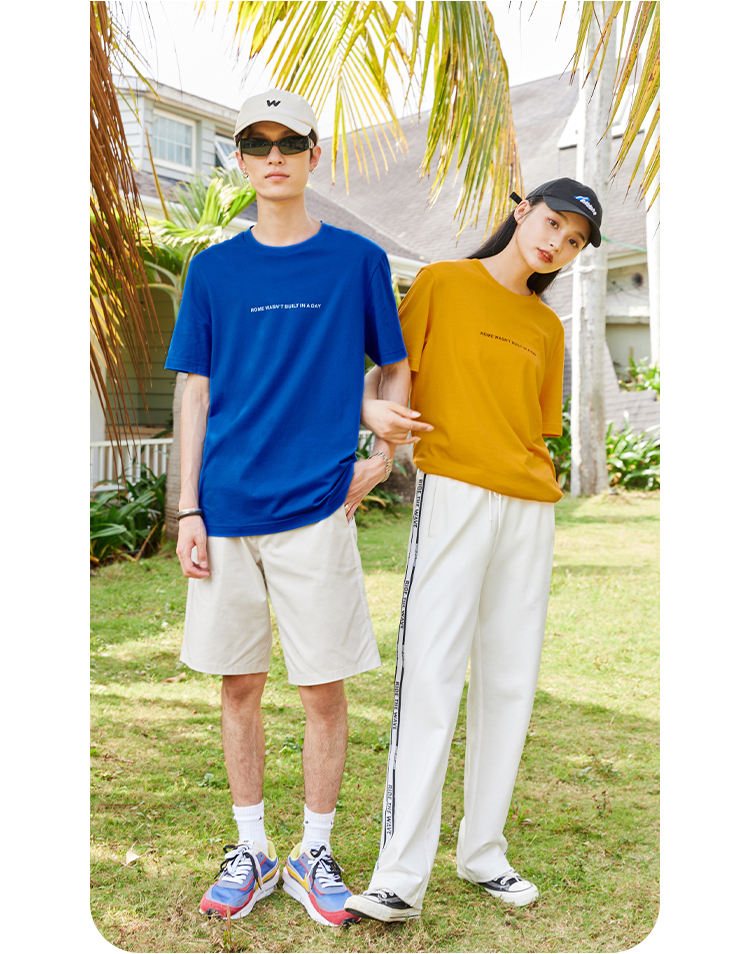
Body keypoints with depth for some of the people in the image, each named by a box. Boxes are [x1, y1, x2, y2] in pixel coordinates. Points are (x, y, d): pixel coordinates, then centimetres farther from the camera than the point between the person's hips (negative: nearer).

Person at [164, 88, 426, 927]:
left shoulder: (358, 261, 4)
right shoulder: (213, 270, 8)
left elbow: (396, 368, 13)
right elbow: (196, 392, 7)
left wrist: (382, 458, -1)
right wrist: (188, 508, 1)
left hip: (316, 510, -1)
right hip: (227, 511, 2)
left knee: (323, 689, 4)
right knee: (239, 685, 10)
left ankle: (314, 855, 23)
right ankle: (251, 851, 27)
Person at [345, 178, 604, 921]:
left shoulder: (547, 328, 19)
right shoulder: (444, 282, 5)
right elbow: (386, 369, -2)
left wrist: (538, 506, 9)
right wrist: (373, 408, -23)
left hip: (530, 506, 6)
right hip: (452, 491, -5)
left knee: (511, 680, 6)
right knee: (431, 674, -11)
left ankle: (482, 851, 18)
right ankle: (401, 877, -7)